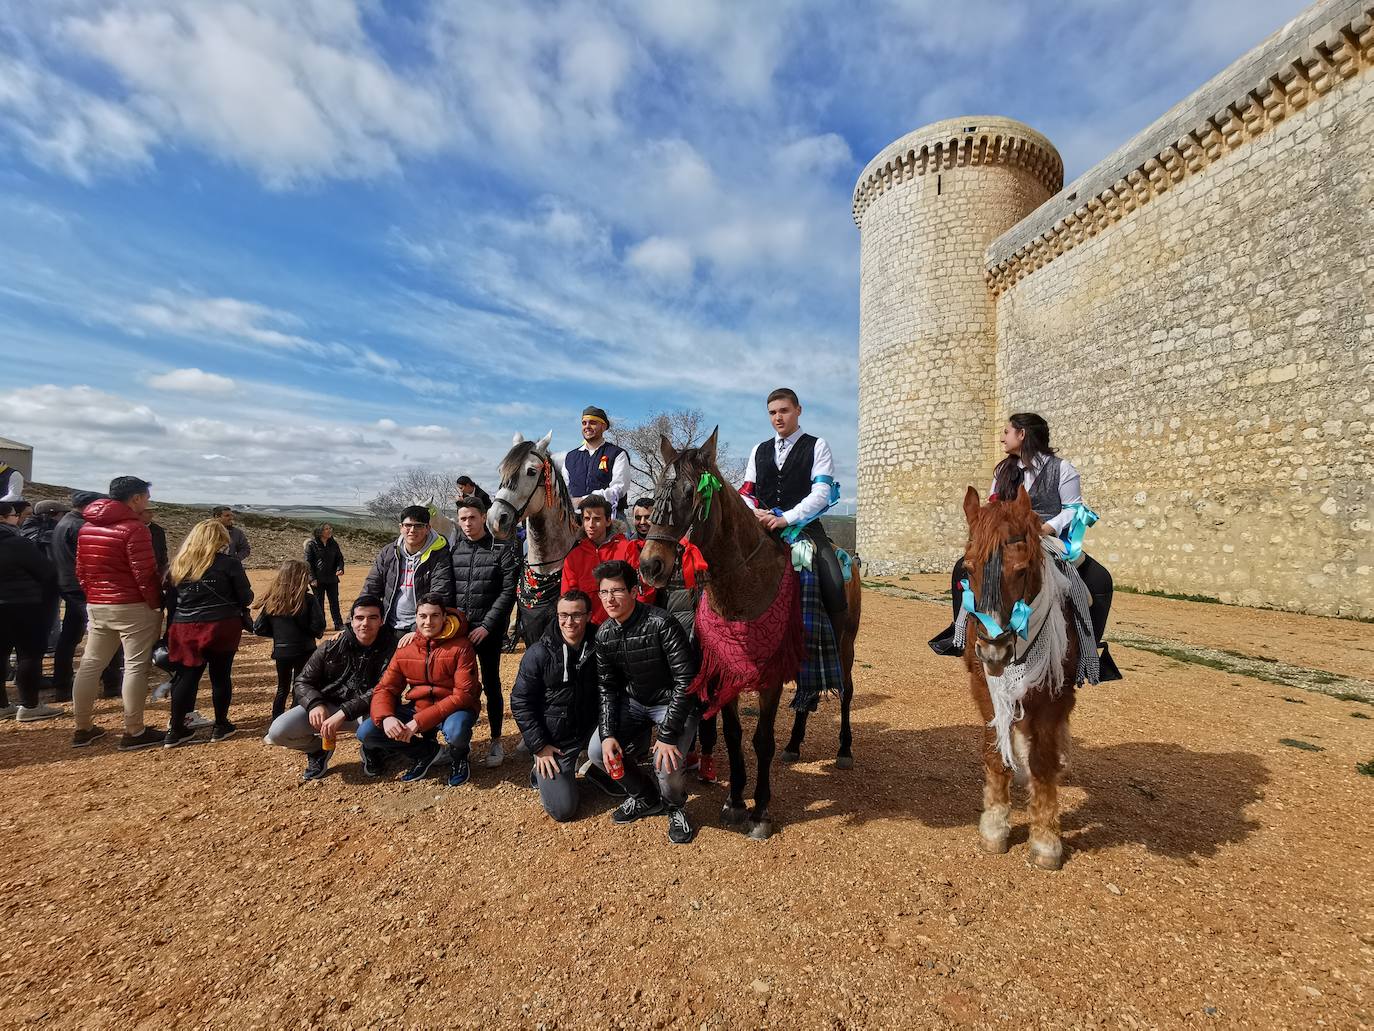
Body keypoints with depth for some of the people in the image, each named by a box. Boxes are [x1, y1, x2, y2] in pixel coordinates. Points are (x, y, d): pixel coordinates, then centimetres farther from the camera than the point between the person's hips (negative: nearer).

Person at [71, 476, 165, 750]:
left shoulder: (86, 528, 10)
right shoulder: (134, 528, -15)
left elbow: (81, 571, 14)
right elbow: (145, 574, -17)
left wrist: (94, 597, 20)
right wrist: (157, 605, -8)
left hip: (96, 606, 8)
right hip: (133, 607, -8)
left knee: (90, 664, 15)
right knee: (136, 666, -1)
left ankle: (83, 729, 24)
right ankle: (133, 733, 4)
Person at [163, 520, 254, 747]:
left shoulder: (179, 564, 7)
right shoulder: (229, 563, -7)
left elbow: (170, 602, 10)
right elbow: (246, 598, -5)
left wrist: (171, 631, 18)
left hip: (185, 629, 4)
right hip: (221, 628, -4)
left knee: (186, 677, 11)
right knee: (221, 676, 8)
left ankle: (175, 730, 16)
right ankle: (220, 726, 19)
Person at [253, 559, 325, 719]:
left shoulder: (271, 600, -2)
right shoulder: (308, 599, -14)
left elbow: (259, 629, 0)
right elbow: (318, 627, -18)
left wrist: (278, 634, 15)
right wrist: (314, 633, 4)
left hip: (280, 651, 4)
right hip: (303, 651, -4)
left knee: (282, 688, 20)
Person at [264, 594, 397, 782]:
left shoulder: (389, 648, -13)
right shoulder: (332, 647, -5)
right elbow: (303, 682, 2)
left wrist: (343, 713, -31)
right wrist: (315, 704, -20)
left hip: (365, 710, -3)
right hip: (327, 704, 3)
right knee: (277, 732, -19)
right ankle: (319, 748, 14)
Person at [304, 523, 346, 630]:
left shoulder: (333, 543, 6)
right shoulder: (311, 545, -6)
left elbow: (339, 558, 12)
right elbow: (308, 562, -6)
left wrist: (340, 569, -7)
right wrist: (312, 578, -12)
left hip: (332, 578, 3)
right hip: (318, 580, -3)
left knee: (334, 601, 6)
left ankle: (338, 624, 12)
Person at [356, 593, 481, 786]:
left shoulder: (460, 647, -15)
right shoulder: (405, 648, -1)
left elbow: (463, 694, -20)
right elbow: (385, 688, 1)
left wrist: (419, 721, -26)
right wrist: (386, 717, -22)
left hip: (451, 708, -4)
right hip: (416, 707, 5)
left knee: (456, 731, -37)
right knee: (366, 732, -12)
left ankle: (459, 759, 2)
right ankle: (425, 752, 8)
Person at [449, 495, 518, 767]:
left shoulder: (501, 549, -5)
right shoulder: (454, 549, 6)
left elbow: (508, 591, -9)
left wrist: (486, 625, -13)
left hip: (489, 629, -3)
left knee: (491, 684, 4)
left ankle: (496, 742, 18)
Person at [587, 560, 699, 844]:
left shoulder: (660, 624, -26)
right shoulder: (604, 634, -6)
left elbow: (686, 680, -27)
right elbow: (607, 688, 1)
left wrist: (668, 735, -29)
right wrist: (608, 734, -13)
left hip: (672, 703, -6)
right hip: (633, 702, 6)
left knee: (667, 763, -26)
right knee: (598, 751, -9)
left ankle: (675, 807, 12)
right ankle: (646, 798, 18)